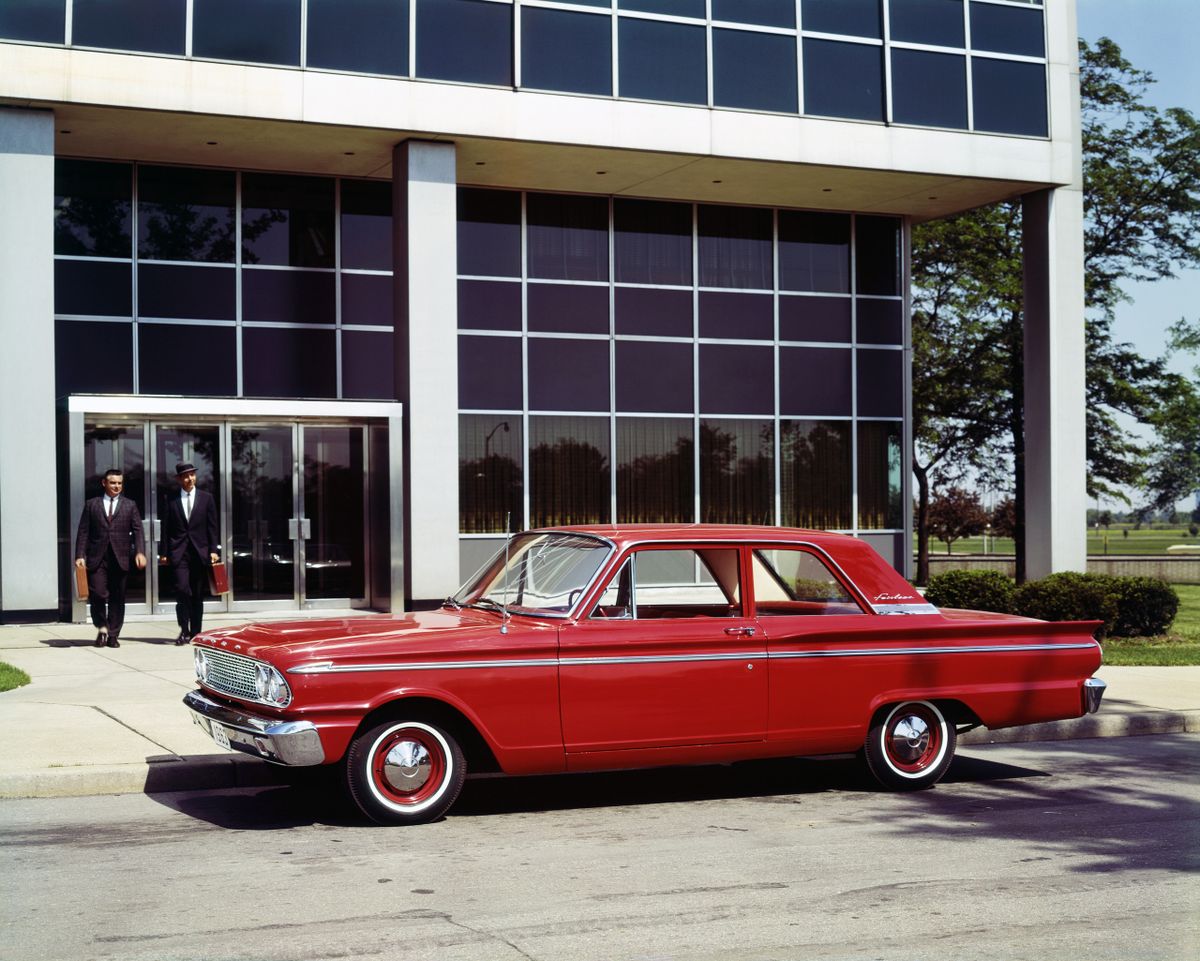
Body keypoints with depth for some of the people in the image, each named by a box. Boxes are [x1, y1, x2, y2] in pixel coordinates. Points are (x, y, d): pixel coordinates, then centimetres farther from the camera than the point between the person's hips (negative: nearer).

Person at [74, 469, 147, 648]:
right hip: (97, 558, -1)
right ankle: (102, 628, 11)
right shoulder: (91, 504, 11)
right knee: (98, 594, -11)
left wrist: (140, 552, -11)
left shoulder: (130, 505, 12)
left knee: (117, 598, 3)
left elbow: (137, 531, 4)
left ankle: (113, 635, 11)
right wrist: (80, 555, -4)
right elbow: (83, 532, 6)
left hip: (120, 558, 1)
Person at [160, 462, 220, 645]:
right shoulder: (172, 501, 7)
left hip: (200, 552, 1)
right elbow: (168, 529, 9)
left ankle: (195, 633, 13)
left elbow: (213, 527, 6)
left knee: (198, 594, 5)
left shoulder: (206, 499, 8)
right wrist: (165, 553, 4)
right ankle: (184, 630, -5)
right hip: (179, 552, -1)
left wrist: (214, 550, -2)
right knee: (182, 589, -14)